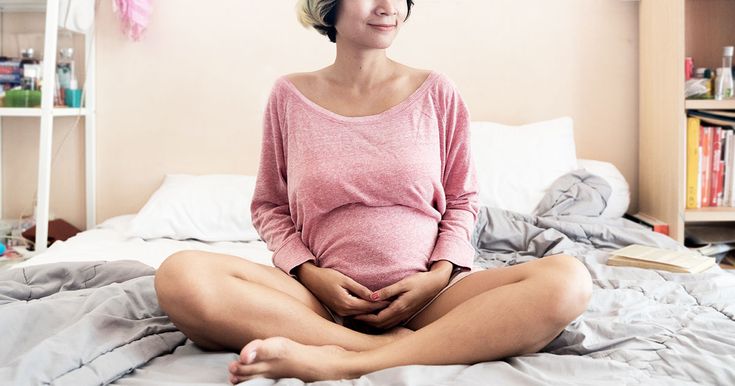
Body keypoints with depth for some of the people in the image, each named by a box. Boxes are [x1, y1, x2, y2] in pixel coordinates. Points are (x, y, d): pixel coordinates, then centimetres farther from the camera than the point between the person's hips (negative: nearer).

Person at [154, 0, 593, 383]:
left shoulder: (436, 92, 5)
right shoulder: (290, 96, 6)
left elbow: (462, 199, 11)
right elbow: (269, 206, 12)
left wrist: (439, 275, -7)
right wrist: (309, 273, -6)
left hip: (423, 296, 1)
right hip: (325, 295, 0)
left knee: (568, 279, -27)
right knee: (180, 275, -26)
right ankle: (393, 347, -26)